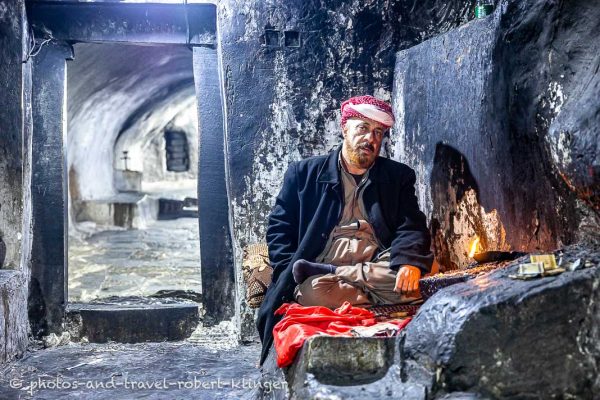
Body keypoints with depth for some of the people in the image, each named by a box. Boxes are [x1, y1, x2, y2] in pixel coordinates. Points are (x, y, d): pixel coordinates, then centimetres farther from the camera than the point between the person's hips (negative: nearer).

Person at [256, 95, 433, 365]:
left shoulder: (398, 177, 18)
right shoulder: (304, 173, 15)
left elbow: (412, 228, 5)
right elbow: (279, 228, 11)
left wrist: (409, 263, -18)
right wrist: (291, 273, -7)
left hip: (378, 266, 3)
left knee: (408, 279, -33)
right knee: (314, 292, -37)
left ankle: (322, 271, -20)